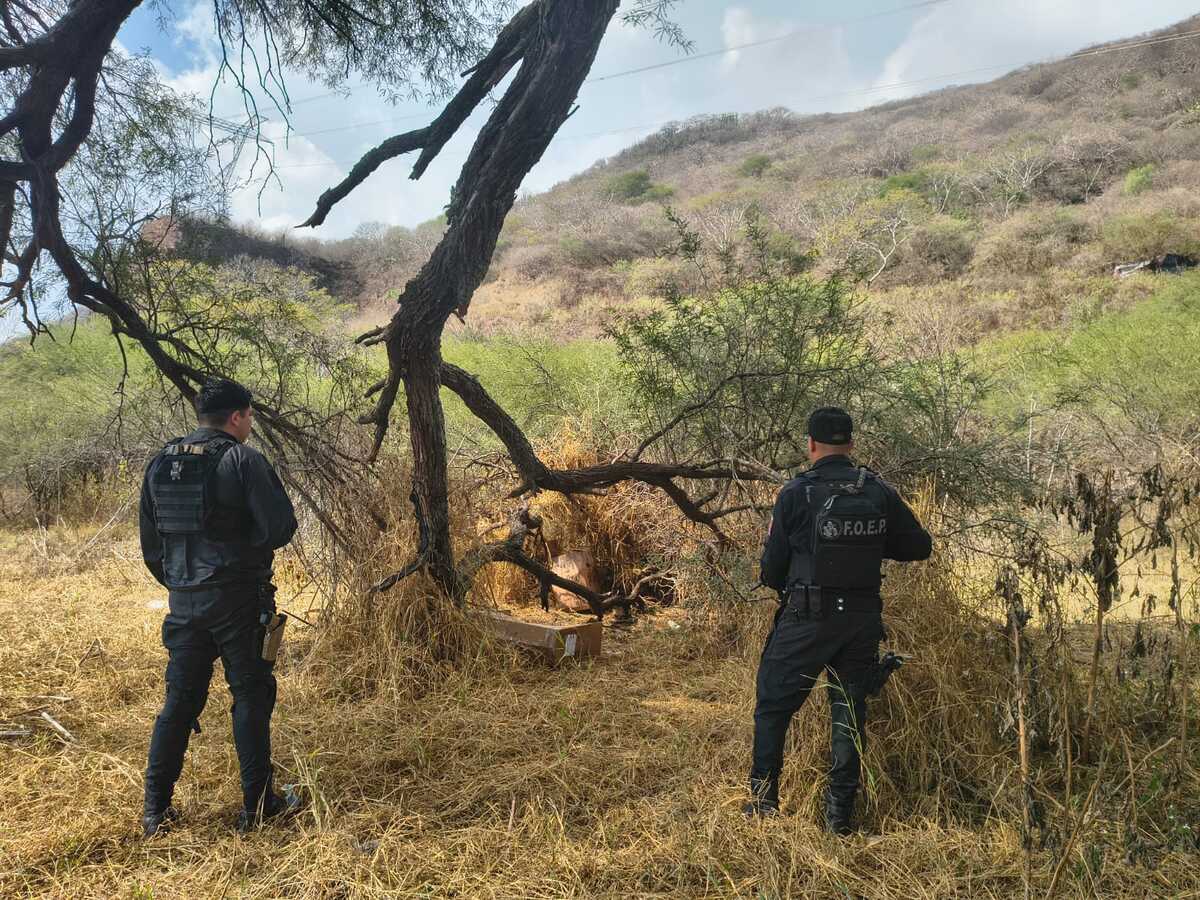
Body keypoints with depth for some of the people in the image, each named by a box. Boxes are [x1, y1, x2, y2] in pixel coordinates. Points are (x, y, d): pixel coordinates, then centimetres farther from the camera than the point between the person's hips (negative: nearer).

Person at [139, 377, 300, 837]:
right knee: (251, 696, 5)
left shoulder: (160, 463, 8)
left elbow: (149, 540, 13)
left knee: (180, 700, 15)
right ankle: (257, 804, 12)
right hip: (237, 600, -6)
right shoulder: (243, 461, -12)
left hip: (183, 601, 6)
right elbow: (280, 527, -17)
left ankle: (156, 809, 19)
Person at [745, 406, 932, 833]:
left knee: (773, 706, 12)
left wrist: (780, 583, 17)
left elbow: (773, 567, -5)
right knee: (850, 713, 14)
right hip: (863, 620, 4)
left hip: (807, 620, -3)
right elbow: (919, 546, 7)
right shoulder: (879, 492, -2)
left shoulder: (796, 493, -11)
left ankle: (764, 798, 16)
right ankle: (840, 813, 19)